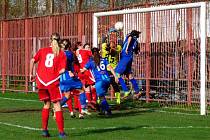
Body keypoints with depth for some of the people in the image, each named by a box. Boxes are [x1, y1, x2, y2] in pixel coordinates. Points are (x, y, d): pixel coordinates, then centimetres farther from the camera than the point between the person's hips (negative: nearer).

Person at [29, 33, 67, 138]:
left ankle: (44, 130, 17)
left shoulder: (43, 50, 9)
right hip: (53, 82, -3)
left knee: (46, 104, 18)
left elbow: (32, 61, -1)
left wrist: (31, 74, 9)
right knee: (57, 106, 2)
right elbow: (62, 70, -6)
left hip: (41, 81, 3)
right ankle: (61, 132, -2)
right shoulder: (61, 54, 2)